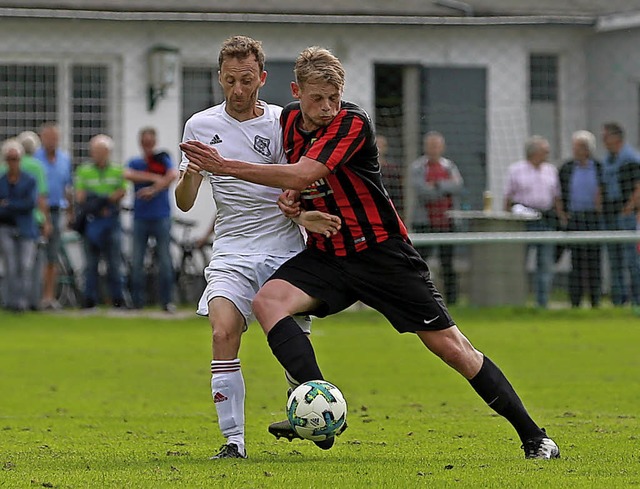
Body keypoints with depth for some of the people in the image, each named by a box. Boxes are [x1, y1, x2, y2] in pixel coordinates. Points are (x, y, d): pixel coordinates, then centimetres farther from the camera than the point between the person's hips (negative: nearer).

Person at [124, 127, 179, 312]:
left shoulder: (164, 160, 6)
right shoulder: (135, 163, 10)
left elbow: (173, 175, -13)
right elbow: (128, 175, -12)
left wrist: (154, 190, -18)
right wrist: (154, 177, -16)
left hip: (161, 217, -2)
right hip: (140, 218, 2)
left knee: (165, 260, -4)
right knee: (136, 262, -1)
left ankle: (167, 301, 1)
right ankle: (136, 301, 4)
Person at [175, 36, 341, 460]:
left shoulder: (281, 123, 1)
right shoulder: (201, 126, 7)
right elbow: (184, 203, 8)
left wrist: (306, 214, -23)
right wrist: (191, 174, -15)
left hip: (284, 249, -1)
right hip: (232, 254, 1)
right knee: (223, 333, -20)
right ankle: (233, 439, -17)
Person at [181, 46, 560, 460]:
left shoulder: (353, 122, -19)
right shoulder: (290, 119, 3)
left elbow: (301, 175, -29)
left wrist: (225, 166, -28)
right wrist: (291, 197, -3)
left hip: (382, 251, -6)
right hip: (326, 254, 6)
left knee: (450, 345, -6)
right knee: (268, 301, -23)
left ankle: (533, 436, 5)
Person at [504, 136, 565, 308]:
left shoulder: (551, 170, 13)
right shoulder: (516, 170, 2)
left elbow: (557, 197, 17)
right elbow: (508, 197, 3)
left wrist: (562, 220, 9)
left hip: (547, 220, 4)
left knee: (546, 264, 2)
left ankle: (542, 303, 7)